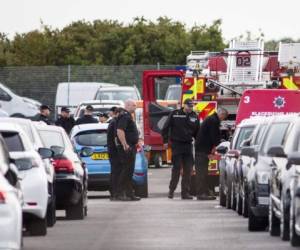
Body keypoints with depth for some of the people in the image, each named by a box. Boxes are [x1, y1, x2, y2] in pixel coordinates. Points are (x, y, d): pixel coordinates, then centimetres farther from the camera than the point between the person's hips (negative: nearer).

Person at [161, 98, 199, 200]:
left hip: (188, 145, 4)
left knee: (188, 169, 2)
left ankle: (185, 192, 5)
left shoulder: (194, 116, 8)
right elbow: (165, 128, -1)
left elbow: (197, 132, 18)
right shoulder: (174, 114, -3)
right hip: (176, 145, -4)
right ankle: (171, 190, 4)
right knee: (176, 168, -6)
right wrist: (166, 141, -5)